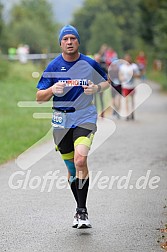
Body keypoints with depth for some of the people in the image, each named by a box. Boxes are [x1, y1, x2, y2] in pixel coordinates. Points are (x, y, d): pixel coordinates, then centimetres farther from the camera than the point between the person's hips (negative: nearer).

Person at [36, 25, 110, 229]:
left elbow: (107, 82, 16)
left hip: (85, 118, -2)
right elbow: (39, 97, 2)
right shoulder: (53, 66, 0)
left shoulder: (90, 64, -1)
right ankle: (80, 209, 26)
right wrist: (52, 90, -20)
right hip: (61, 120, 2)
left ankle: (82, 211, -19)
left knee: (80, 160, -23)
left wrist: (96, 88, -7)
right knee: (71, 168, 9)